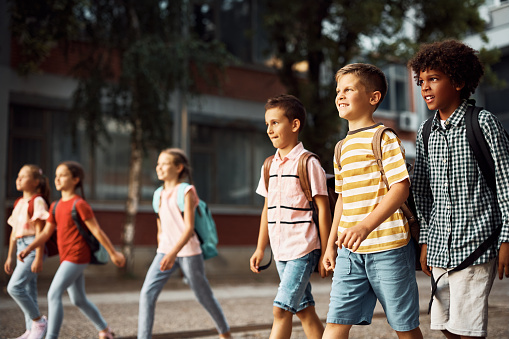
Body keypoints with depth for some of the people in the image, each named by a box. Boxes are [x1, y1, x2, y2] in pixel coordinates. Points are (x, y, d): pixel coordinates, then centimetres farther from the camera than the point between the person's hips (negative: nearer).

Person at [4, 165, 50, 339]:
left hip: (33, 247, -8)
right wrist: (10, 257, 20)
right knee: (28, 290, 10)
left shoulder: (38, 201, -10)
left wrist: (38, 257, -19)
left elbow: (40, 231, -15)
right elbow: (14, 231, 19)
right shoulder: (19, 203, 15)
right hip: (21, 247, 8)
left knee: (14, 287, -15)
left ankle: (39, 321, -1)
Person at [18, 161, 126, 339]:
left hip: (77, 257, -9)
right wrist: (28, 249, -1)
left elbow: (96, 231, -12)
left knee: (54, 294, -16)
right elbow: (46, 232, 12)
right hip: (66, 258, 9)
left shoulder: (79, 204, -12)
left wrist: (113, 253, -9)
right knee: (79, 300, 17)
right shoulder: (56, 206, 12)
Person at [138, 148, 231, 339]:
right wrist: (164, 253, 17)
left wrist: (173, 253, -28)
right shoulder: (159, 194, 9)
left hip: (188, 252, -5)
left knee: (204, 296, 9)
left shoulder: (186, 191, -9)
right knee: (147, 293, -11)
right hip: (165, 251, 5)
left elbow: (189, 228, -17)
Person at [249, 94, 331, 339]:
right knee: (303, 310, 12)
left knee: (281, 308, -10)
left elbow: (323, 209, -8)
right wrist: (260, 248, 16)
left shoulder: (308, 163, -9)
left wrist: (325, 253, -9)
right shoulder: (269, 166, 11)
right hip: (281, 251, 7)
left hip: (303, 248, -7)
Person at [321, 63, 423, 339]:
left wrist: (365, 226, -27)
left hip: (388, 246, -6)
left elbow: (401, 187, -16)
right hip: (351, 251, 6)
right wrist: (331, 243, 19)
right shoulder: (342, 148, 16)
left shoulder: (383, 137, -6)